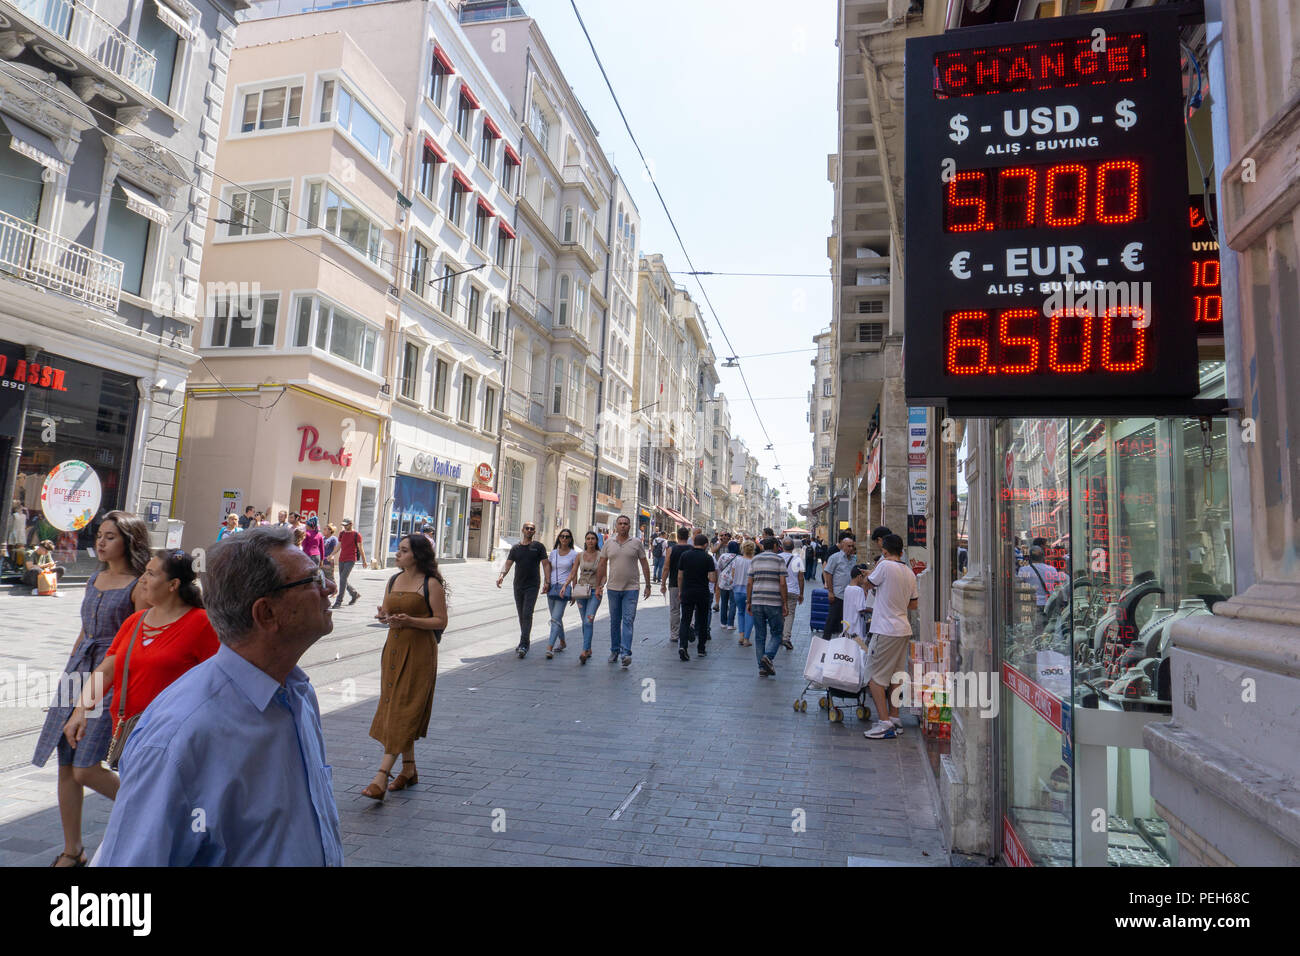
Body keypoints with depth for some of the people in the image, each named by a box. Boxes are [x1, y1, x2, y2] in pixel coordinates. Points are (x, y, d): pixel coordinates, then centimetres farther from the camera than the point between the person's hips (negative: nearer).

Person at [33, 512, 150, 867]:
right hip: (79, 671, 7)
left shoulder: (139, 587, -11)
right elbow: (84, 631, 20)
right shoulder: (95, 579, 12)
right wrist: (69, 672, 18)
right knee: (66, 768, 9)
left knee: (86, 769, -9)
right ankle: (72, 851, 22)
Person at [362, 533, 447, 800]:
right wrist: (384, 616, -6)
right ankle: (409, 769, 25)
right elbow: (387, 612, 17)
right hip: (394, 648, 8)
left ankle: (382, 775, -7)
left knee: (404, 711, -7)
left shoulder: (431, 584, -10)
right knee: (394, 707, 12)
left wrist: (410, 621, -22)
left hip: (420, 651, -7)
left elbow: (441, 620, -10)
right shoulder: (394, 580, 11)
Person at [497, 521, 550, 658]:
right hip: (518, 585, 4)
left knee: (527, 614, -13)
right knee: (521, 615, 10)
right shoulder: (516, 548, 11)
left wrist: (547, 582, -9)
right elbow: (508, 564, 6)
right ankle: (526, 641, 24)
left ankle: (523, 645, -15)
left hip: (532, 586, -4)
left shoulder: (538, 546, 2)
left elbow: (546, 564, 1)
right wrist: (501, 575, -14)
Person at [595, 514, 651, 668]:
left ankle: (626, 653, -11)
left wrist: (648, 586, 2)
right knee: (614, 621, 12)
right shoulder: (608, 543, 5)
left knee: (628, 621, -8)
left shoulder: (637, 543, -1)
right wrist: (598, 585, 10)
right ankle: (614, 650, 24)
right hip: (613, 588, 3)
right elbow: (602, 565, 11)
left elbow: (644, 564, 4)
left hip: (631, 589, -3)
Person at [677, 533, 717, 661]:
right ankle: (701, 649, 18)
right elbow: (713, 579, -11)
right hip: (702, 594, -1)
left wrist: (680, 592, 14)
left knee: (685, 620, 2)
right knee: (702, 622, 12)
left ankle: (682, 645, -18)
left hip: (687, 593, 1)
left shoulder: (684, 556, -1)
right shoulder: (708, 558, -7)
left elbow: (680, 576, 3)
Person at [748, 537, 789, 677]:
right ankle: (768, 656, -14)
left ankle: (762, 667, 9)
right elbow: (782, 583, -7)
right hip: (774, 603, -3)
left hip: (757, 602, 3)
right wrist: (784, 603, -2)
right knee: (776, 634, 9)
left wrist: (748, 602, 11)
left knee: (760, 636, 8)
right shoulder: (779, 560, -1)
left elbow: (750, 583, 6)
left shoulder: (754, 560, 9)